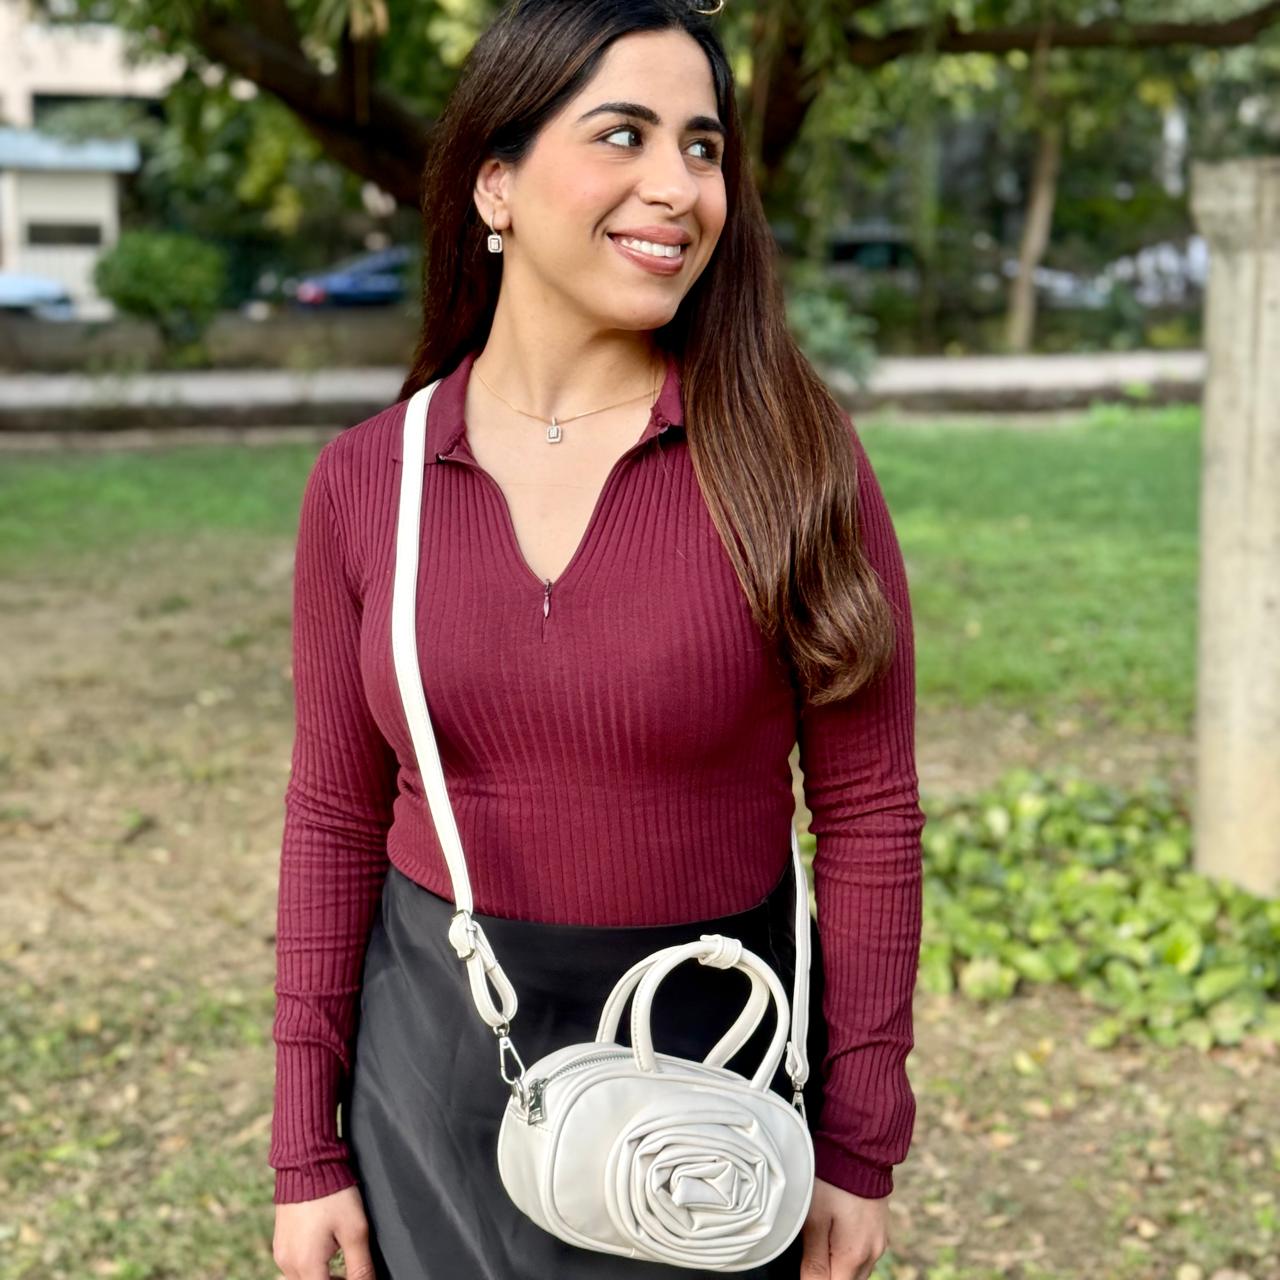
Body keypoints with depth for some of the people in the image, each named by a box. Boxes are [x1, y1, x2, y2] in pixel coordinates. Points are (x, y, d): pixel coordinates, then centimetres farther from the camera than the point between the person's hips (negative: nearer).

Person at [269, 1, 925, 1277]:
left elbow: (867, 811, -7)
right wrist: (306, 1150, 3)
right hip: (438, 1067, 2)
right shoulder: (364, 481, -4)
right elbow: (335, 818, 2)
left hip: (708, 1059, -1)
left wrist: (859, 1146, -6)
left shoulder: (787, 457, -10)